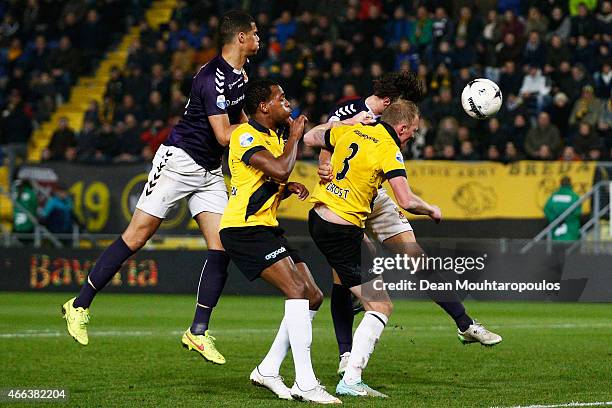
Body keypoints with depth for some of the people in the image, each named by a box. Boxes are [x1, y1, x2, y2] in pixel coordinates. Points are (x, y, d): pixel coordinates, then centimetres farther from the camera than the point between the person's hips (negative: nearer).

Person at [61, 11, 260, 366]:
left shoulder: (240, 71, 8)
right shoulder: (214, 78, -21)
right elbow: (223, 136, -24)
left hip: (210, 171, 8)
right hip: (179, 160, -8)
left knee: (221, 247, -5)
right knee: (137, 236, -7)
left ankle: (198, 332, 0)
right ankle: (80, 305, 3)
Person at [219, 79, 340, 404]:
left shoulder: (274, 136, 18)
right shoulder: (246, 135, -12)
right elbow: (280, 169, -28)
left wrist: (289, 188, 6)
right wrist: (295, 137, -11)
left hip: (266, 227, 10)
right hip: (243, 228, -10)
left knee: (313, 296, 6)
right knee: (297, 290, -22)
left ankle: (268, 370, 11)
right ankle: (305, 383, -24)